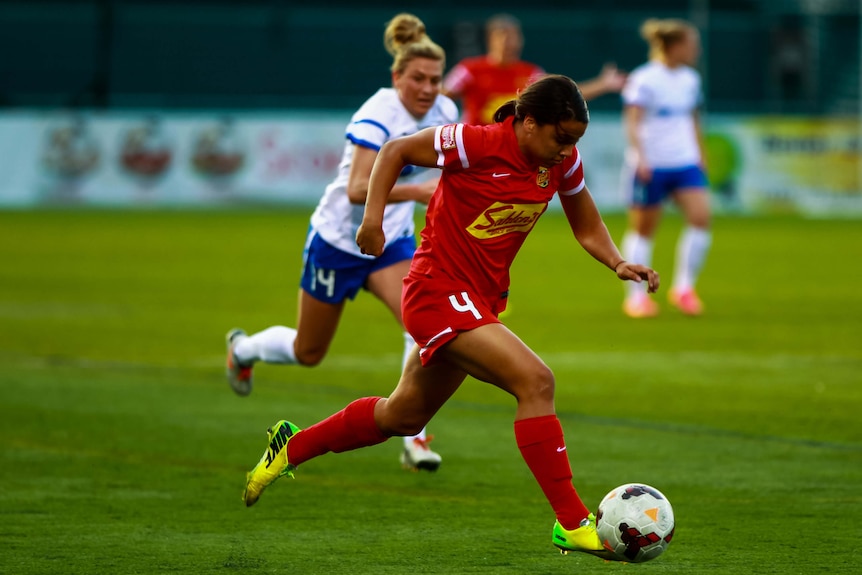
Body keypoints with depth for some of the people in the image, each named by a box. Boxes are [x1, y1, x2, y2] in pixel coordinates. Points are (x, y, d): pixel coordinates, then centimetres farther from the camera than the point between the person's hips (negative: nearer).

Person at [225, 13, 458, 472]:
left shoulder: (445, 112, -7)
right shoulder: (378, 116, -28)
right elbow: (356, 190, -40)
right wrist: (415, 191, -51)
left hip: (392, 241, 5)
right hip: (338, 240, -5)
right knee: (308, 354, 13)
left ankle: (414, 440, -18)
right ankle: (242, 348, 48)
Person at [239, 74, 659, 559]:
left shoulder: (563, 161, -2)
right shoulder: (477, 144, -20)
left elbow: (588, 227, 11)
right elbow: (395, 151, -6)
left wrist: (619, 264, -7)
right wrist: (373, 217, -13)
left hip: (482, 300, 8)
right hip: (439, 290, -8)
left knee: (403, 417, 22)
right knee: (535, 379, -25)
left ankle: (292, 447, 43)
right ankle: (572, 522, -22)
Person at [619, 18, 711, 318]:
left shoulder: (690, 79, 11)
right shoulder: (644, 79, -10)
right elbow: (632, 121, -16)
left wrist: (700, 156, 23)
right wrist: (640, 156, -27)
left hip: (685, 163, 6)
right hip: (650, 166, -6)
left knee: (700, 217, -12)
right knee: (643, 228, 3)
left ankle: (683, 288, 0)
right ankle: (636, 296, 14)